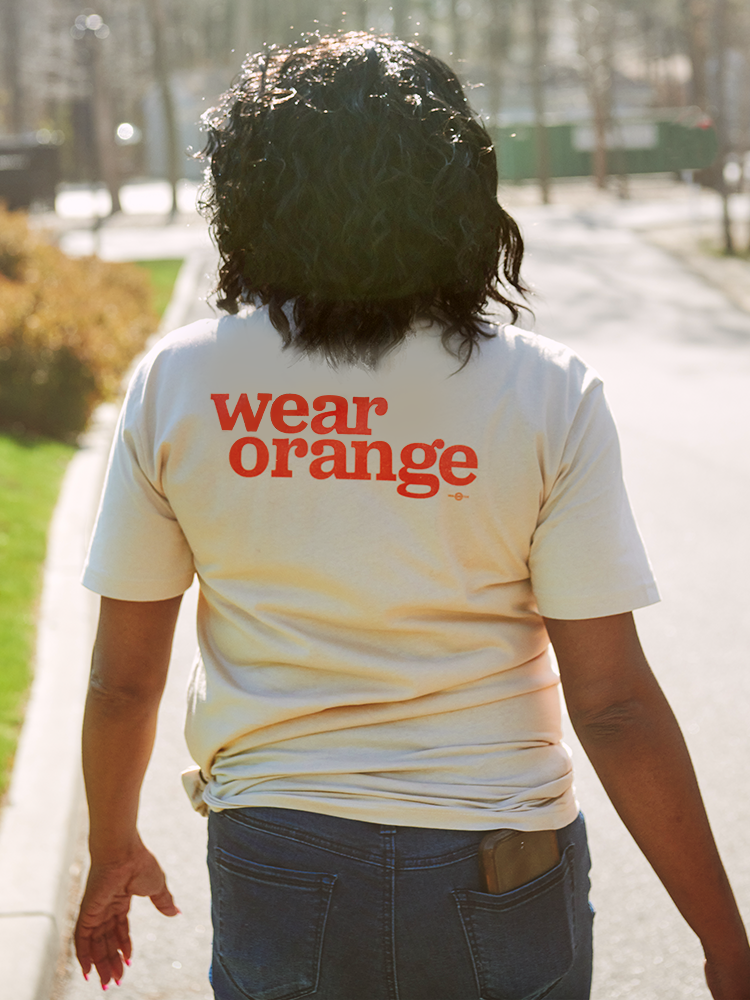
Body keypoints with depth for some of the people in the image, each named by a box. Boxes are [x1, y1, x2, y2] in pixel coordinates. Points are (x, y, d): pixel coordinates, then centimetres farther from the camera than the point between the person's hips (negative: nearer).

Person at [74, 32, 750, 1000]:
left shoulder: (173, 383, -7)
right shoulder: (548, 394, -12)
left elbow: (123, 678, -1)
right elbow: (614, 705, -14)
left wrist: (112, 849, 17)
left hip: (277, 875, 1)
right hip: (500, 891, 0)